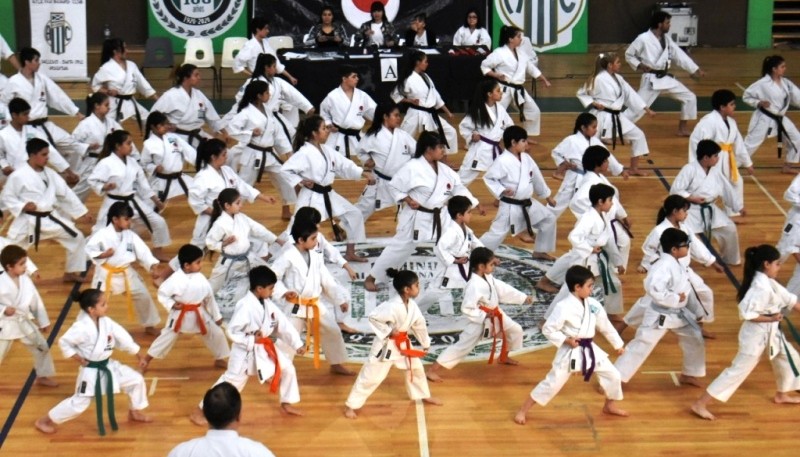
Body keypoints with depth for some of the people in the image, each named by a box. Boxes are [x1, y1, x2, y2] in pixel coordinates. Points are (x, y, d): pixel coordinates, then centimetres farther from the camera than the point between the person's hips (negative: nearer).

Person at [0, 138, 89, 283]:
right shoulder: (18, 176, -15)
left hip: (50, 219, 6)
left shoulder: (50, 174, 4)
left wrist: (82, 212, 12)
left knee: (77, 238, 9)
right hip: (28, 221, -6)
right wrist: (23, 206, -23)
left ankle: (71, 273, 25)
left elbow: (66, 193, 10)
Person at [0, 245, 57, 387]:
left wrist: (44, 321, 11)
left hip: (24, 322, 5)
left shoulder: (25, 280, -4)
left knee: (43, 347, 12)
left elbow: (36, 301, 6)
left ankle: (43, 376, 34)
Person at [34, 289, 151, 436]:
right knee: (79, 403, -5)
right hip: (91, 371, -7)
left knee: (136, 380, 9)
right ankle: (44, 421, 12)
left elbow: (122, 336, 5)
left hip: (108, 366, 8)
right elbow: (64, 342, -18)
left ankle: (135, 412, 33)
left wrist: (137, 352, 10)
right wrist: (75, 356, -18)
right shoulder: (82, 328, -27)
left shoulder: (106, 321, -4)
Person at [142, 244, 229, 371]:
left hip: (199, 314, 4)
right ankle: (147, 359, 20)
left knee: (216, 333, 6)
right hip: (180, 315, -4)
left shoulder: (201, 279, -5)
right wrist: (171, 305, -23)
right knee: (167, 337, 2)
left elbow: (210, 298, 6)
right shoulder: (176, 279, -20)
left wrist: (217, 316, 11)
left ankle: (219, 359, 29)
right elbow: (162, 293, -8)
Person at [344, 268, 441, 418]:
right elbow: (373, 317, -29)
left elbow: (419, 324, 12)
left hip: (402, 343, 8)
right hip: (386, 344, -8)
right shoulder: (392, 306, -30)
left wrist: (425, 344, 22)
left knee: (416, 367, 21)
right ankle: (351, 405, 6)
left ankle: (423, 395, 44)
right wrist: (388, 332, -25)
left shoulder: (411, 305, -2)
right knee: (371, 375, -4)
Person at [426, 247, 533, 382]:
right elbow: (466, 309, -31)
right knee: (462, 346, -11)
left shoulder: (488, 278, -2)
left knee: (516, 330, 20)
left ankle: (503, 357, 44)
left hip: (495, 316, 9)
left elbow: (504, 289, 7)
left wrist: (524, 298, 6)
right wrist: (484, 316, -26)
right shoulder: (474, 286, -31)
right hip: (480, 321, -9)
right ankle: (433, 370, -7)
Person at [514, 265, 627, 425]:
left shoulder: (593, 305, 1)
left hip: (590, 350, 7)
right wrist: (566, 340, -22)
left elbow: (605, 326, 14)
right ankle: (522, 411, 7)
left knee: (612, 374, 10)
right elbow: (548, 329, -16)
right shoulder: (563, 307, -20)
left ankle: (610, 406, 37)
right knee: (552, 383, -6)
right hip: (570, 352, -6)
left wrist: (618, 344, 22)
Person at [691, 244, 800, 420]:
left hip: (771, 332, 10)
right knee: (738, 371, -7)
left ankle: (781, 395, 46)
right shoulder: (761, 286, -26)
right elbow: (746, 312, -31)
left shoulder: (768, 282, 5)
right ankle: (700, 404, -5)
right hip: (756, 335, -10)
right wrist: (770, 318, -24)